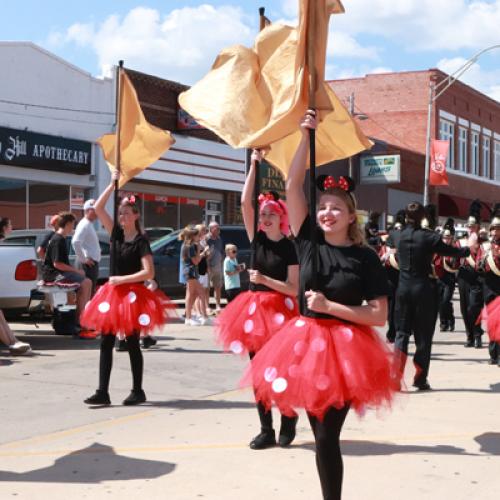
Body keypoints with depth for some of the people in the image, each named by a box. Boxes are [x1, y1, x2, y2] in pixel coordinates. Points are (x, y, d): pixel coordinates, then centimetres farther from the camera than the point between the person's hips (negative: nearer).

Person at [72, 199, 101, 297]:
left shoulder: (89, 224, 17)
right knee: (89, 290, -9)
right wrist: (83, 259, -19)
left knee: (92, 289, 15)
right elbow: (75, 242, -25)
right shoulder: (84, 225, -13)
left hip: (93, 262, 10)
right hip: (89, 263, -10)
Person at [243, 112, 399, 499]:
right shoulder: (309, 241, 2)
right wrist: (306, 137, -7)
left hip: (344, 350, -4)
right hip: (306, 343, 4)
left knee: (328, 437, -5)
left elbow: (380, 316, -9)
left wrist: (330, 306, -14)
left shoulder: (366, 258, -6)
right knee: (321, 436, 13)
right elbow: (293, 186, -4)